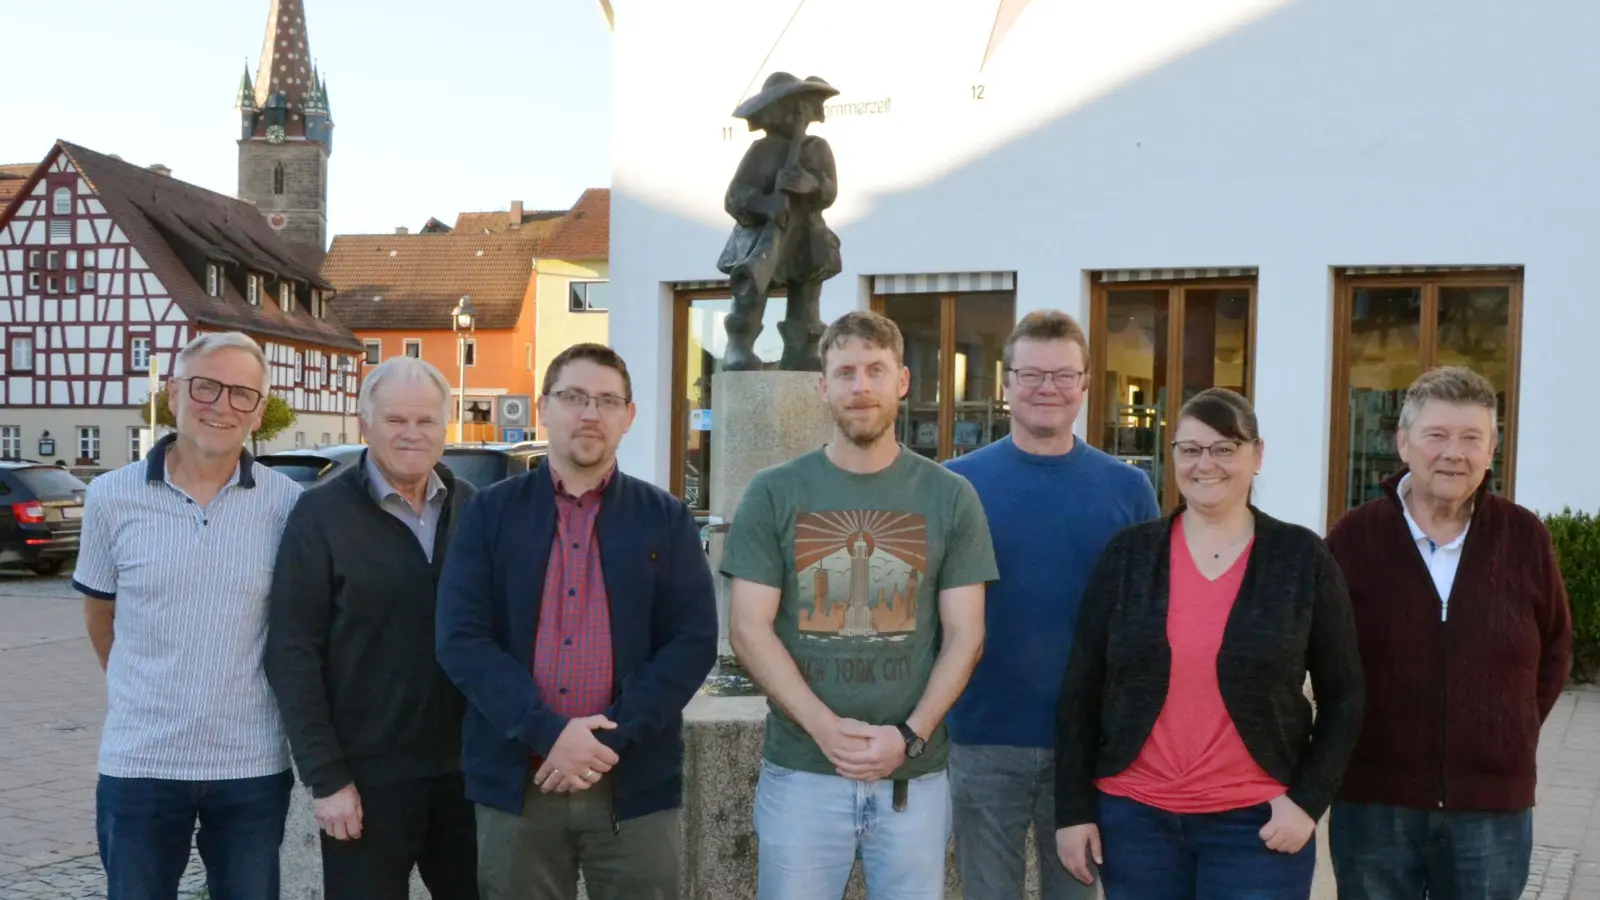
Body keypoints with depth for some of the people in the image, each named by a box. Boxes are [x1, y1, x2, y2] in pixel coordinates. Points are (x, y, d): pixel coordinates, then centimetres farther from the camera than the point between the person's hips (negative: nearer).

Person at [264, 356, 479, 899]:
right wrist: (325, 777, -12)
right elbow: (293, 654, -8)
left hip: (467, 767, 4)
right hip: (368, 775, -4)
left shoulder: (471, 509, 5)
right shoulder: (322, 514, -6)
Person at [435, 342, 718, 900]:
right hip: (515, 778, 0)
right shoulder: (490, 513, 4)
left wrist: (613, 736, -13)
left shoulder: (666, 520, 5)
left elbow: (694, 642, -2)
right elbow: (460, 640, -4)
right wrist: (548, 733, -15)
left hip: (635, 781, 0)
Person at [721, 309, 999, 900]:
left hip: (915, 773, 1)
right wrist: (825, 728, -14)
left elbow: (964, 634, 2)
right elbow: (749, 628, -3)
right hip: (800, 770, -1)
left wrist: (909, 735, -11)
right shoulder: (774, 493, 1)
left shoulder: (950, 497, 4)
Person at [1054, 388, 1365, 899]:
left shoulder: (1302, 558, -1)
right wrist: (1073, 809, 1)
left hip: (1256, 822, -1)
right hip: (1134, 816, 2)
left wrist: (1308, 799, -5)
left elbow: (1343, 696, 4)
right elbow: (1081, 690, 4)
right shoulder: (1128, 553, 2)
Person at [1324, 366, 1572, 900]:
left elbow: (1555, 649, 12)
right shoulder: (1355, 536, -4)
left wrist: (1514, 737, 6)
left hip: (1494, 807, 1)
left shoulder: (1525, 537, -1)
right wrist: (1351, 736, 1)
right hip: (1372, 801, -1)